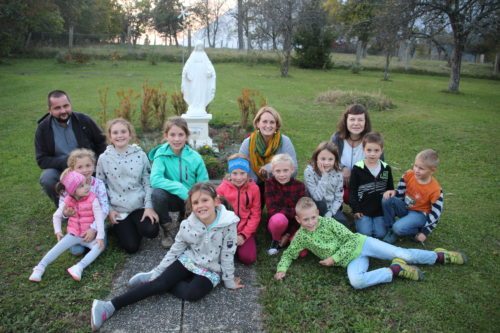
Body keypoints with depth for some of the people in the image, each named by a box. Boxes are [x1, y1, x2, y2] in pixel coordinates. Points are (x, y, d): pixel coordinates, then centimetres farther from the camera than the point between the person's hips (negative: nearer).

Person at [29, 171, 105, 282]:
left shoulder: (92, 199, -17)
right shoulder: (68, 201, -5)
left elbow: (99, 217, -20)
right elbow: (56, 216, 9)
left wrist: (100, 236, -27)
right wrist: (57, 231, -5)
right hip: (73, 234, 3)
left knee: (100, 246, -29)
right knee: (58, 247, -16)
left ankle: (79, 267, -38)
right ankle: (40, 268, -12)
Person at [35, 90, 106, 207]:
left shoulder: (84, 120, -6)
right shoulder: (43, 128, -7)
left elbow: (101, 142, 7)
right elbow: (42, 160, -7)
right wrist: (66, 162, -24)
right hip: (60, 170, 0)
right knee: (46, 178, -31)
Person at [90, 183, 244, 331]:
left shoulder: (228, 224, -24)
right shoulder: (187, 225, -14)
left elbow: (227, 255, -13)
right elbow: (175, 250, 0)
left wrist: (229, 281, -4)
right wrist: (157, 271, 1)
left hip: (210, 271, -2)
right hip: (187, 261, 2)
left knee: (193, 294, -28)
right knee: (160, 283, -19)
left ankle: (152, 279, -10)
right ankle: (110, 306, -20)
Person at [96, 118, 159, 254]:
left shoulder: (140, 155, -3)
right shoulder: (104, 158, -4)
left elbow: (148, 182, -1)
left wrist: (149, 206, -10)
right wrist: (108, 210, -4)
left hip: (139, 205, 1)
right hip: (118, 209, 0)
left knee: (151, 231, -23)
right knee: (131, 246, -9)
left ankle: (135, 225, 12)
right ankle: (119, 227, 24)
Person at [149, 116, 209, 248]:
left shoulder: (195, 157, -10)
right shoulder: (161, 154, -14)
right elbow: (155, 180, -26)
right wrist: (180, 189, -33)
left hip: (191, 200, 2)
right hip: (171, 197, -2)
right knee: (157, 193, -33)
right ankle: (168, 229, -4)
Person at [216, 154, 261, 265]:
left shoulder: (254, 188, -6)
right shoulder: (222, 188, -7)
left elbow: (255, 215, -4)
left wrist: (244, 235, -13)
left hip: (245, 230, 0)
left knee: (247, 258, -16)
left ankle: (242, 241, 14)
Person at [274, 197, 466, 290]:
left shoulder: (327, 221, -12)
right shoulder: (301, 237, -6)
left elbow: (351, 239, -11)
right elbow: (289, 254, 5)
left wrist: (334, 258, -16)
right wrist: (282, 268, -16)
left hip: (360, 243, -1)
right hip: (351, 260, 1)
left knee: (403, 254, -7)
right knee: (356, 282, -32)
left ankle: (440, 256, 19)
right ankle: (395, 270, -14)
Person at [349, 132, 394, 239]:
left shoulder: (386, 169, 2)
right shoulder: (357, 169, -9)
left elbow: (390, 189, 12)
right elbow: (352, 191, -5)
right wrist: (355, 210, -8)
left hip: (380, 210, 3)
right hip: (363, 210, -2)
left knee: (380, 234, -8)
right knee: (365, 233, -13)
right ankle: (358, 221, 15)